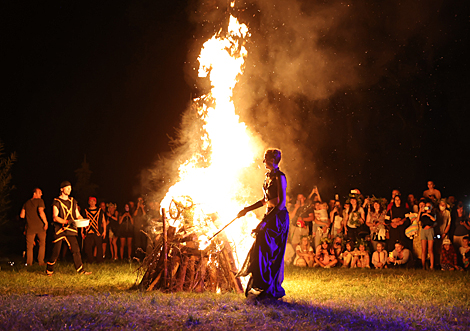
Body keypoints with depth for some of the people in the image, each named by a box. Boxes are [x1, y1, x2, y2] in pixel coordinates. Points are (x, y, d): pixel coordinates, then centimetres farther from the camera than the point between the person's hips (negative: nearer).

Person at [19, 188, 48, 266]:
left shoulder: (26, 203, 11)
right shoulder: (39, 201, -6)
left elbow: (22, 215, 8)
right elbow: (41, 212, -20)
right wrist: (46, 222, -12)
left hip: (30, 227, 4)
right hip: (40, 226, -4)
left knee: (29, 246, 11)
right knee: (42, 244, 11)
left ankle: (29, 263, 11)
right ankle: (41, 261, 8)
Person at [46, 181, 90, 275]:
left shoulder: (73, 201, 15)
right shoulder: (56, 202, -3)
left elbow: (78, 215, 18)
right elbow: (55, 217, -13)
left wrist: (82, 220, -4)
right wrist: (66, 221, -26)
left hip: (71, 230, 4)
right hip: (59, 230, -4)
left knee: (76, 250, -3)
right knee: (56, 252, 0)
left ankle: (81, 270, -1)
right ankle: (49, 270, 18)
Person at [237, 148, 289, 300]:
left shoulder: (279, 177, -14)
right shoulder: (268, 176, 14)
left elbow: (281, 203, -21)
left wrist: (264, 221, -24)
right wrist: (247, 209, 19)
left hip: (278, 218, -9)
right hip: (270, 217, 9)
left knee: (269, 254, -6)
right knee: (262, 251, 10)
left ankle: (270, 290, 2)